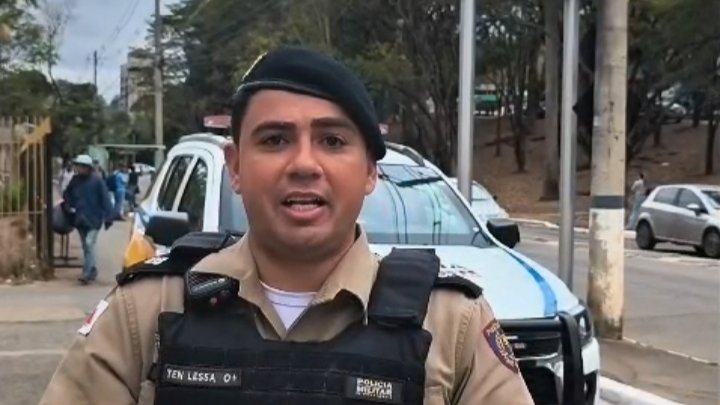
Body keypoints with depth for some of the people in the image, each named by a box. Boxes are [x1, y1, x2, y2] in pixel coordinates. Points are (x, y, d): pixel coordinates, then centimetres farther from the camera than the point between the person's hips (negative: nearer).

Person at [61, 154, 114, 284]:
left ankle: (87, 273, -15)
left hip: (93, 219, -6)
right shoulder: (75, 180, 4)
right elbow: (67, 195, 18)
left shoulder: (97, 180, -11)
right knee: (86, 246, 14)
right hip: (80, 219, 6)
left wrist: (108, 217, -16)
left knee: (89, 245, -15)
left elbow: (105, 199, -12)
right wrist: (68, 207, 3)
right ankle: (92, 271, 26)